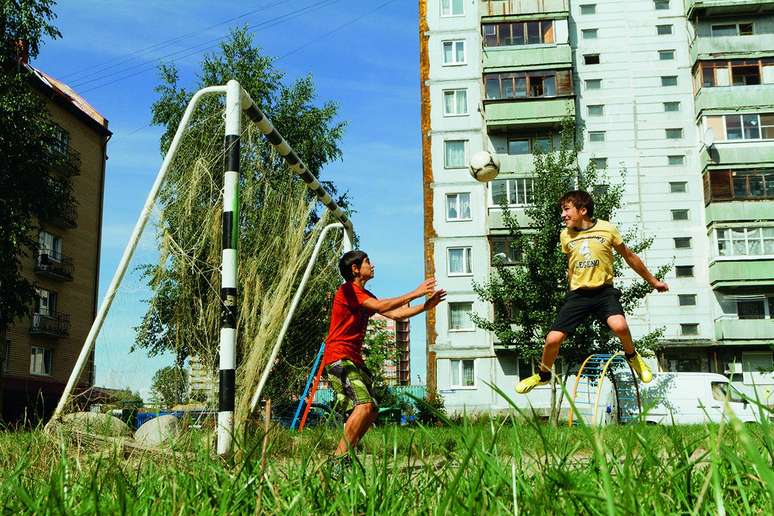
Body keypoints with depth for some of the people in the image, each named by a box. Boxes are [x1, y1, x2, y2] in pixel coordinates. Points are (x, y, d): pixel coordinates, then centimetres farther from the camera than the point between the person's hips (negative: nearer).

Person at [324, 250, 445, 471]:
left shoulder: (365, 295, 19)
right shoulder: (347, 290, -10)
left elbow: (395, 314, 17)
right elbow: (382, 307, -20)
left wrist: (425, 306, 8)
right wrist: (415, 293, -15)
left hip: (354, 360, 10)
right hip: (339, 358, -10)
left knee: (372, 410, 7)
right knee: (364, 405, -22)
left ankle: (344, 455, 11)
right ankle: (339, 458, -18)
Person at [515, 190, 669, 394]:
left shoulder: (607, 229, -4)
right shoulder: (565, 236, 3)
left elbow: (629, 257, 9)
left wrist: (653, 281, 16)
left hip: (604, 291, -2)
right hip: (578, 294, 2)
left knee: (619, 326, -31)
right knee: (553, 339, -9)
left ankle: (632, 356, 3)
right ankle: (543, 375, 20)